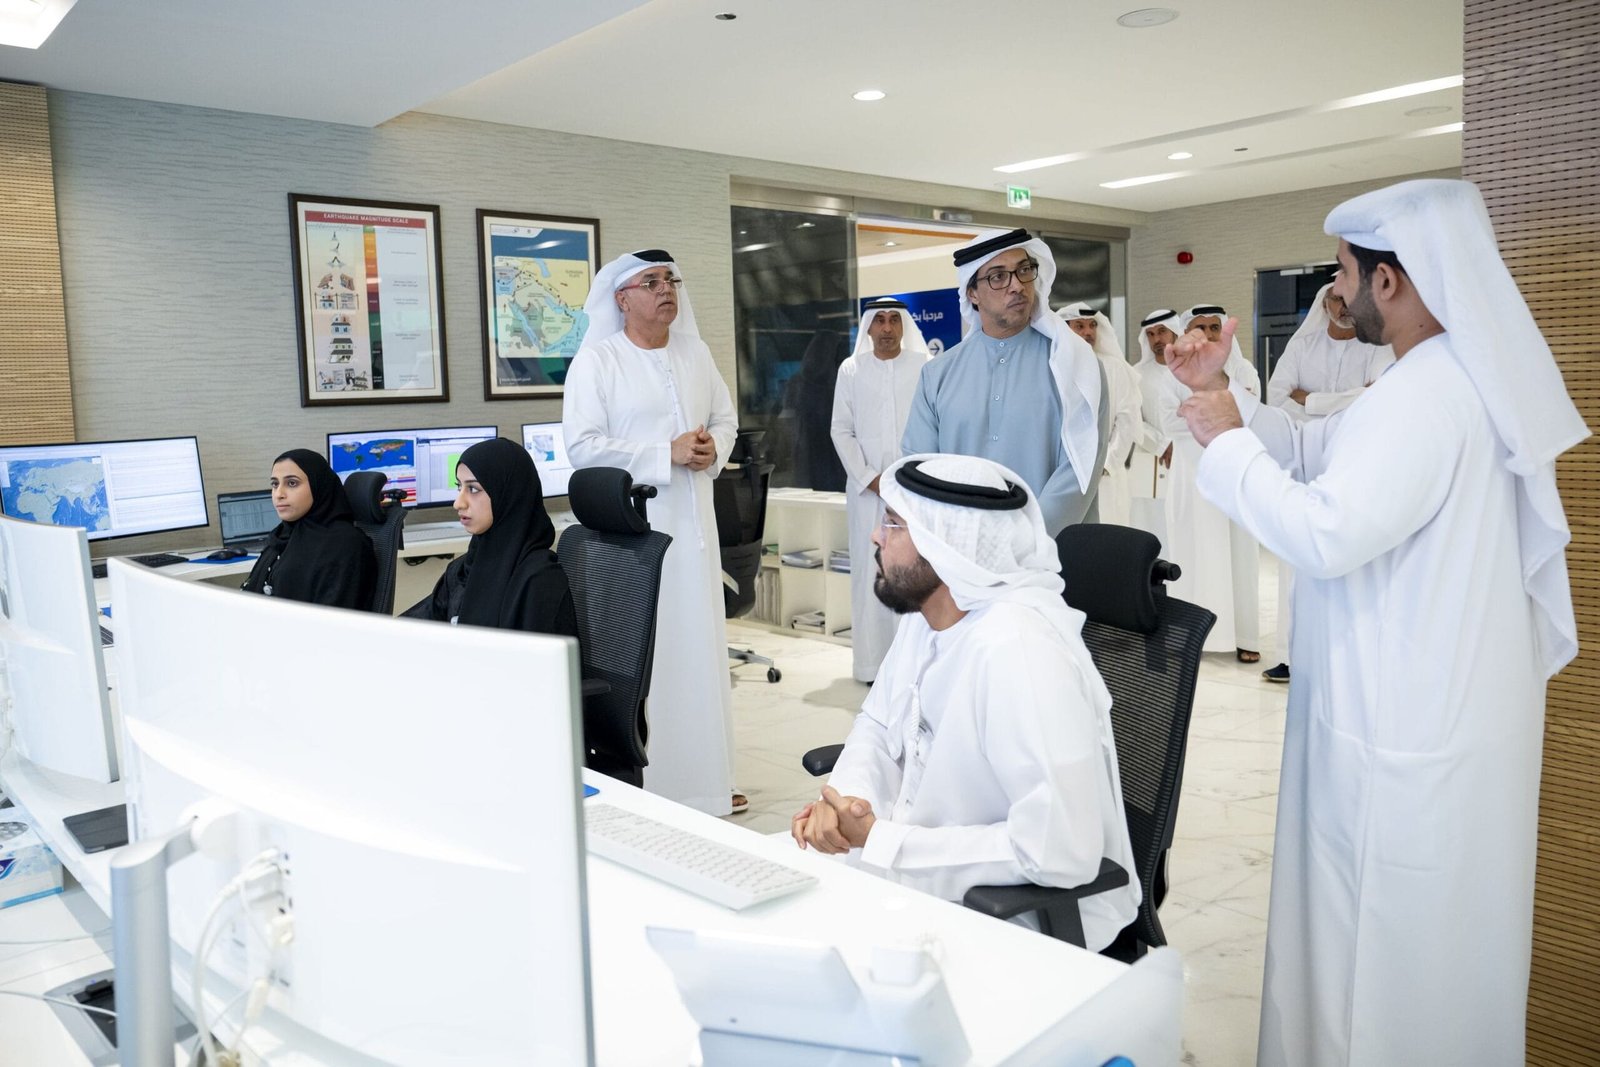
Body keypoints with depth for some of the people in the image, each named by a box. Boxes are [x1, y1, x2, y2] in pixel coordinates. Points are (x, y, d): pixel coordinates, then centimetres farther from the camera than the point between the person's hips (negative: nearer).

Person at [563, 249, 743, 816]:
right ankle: (641, 786, 10)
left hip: (693, 520, 6)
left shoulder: (695, 353, 12)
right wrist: (666, 454, -16)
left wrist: (714, 449, -5)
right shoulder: (597, 360, -6)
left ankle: (705, 779, 22)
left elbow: (726, 418, 18)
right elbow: (582, 444, -13)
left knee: (700, 645, 10)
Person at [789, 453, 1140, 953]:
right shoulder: (925, 614, -2)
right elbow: (878, 725, 12)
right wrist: (845, 800, -10)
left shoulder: (1016, 650, -29)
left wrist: (879, 841, -22)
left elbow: (1059, 851, -31)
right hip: (934, 876, 8)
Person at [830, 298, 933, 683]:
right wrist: (870, 479, -3)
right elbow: (842, 431, 6)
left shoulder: (927, 366, 2)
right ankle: (872, 661, 7)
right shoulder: (851, 369, 7)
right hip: (867, 488, 1)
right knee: (871, 572, 1)